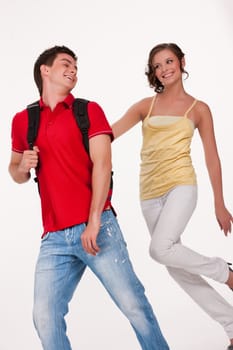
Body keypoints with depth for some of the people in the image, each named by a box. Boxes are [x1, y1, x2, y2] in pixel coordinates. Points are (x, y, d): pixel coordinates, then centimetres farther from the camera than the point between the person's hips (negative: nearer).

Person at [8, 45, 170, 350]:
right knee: (45, 316, -3)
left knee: (133, 303, -3)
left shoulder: (89, 110, 6)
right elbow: (15, 172, 23)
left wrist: (93, 222, -15)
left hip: (97, 227, -2)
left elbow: (102, 164, -5)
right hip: (54, 238, 3)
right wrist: (22, 166, -2)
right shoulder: (23, 121, 13)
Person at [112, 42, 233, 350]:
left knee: (161, 249, -26)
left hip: (181, 185, -4)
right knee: (177, 267, 4)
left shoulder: (198, 109, 5)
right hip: (150, 192, 4)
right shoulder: (145, 105, 9)